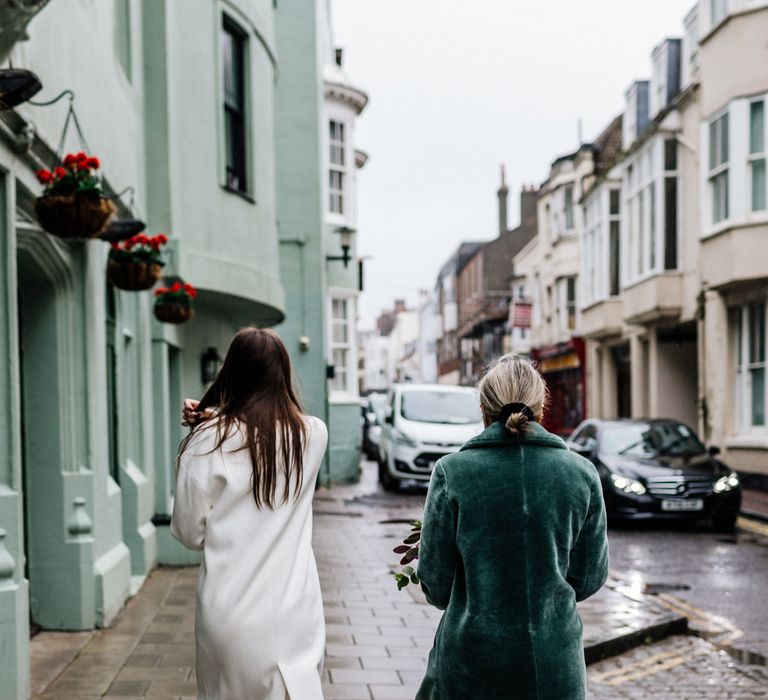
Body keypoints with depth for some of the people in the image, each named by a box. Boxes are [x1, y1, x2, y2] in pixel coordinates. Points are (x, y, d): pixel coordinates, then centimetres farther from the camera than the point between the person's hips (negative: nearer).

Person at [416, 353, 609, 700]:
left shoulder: (452, 472, -9)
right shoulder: (582, 473, -3)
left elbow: (436, 586, -5)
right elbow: (589, 578, 3)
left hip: (472, 660, -2)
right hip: (556, 666, 2)